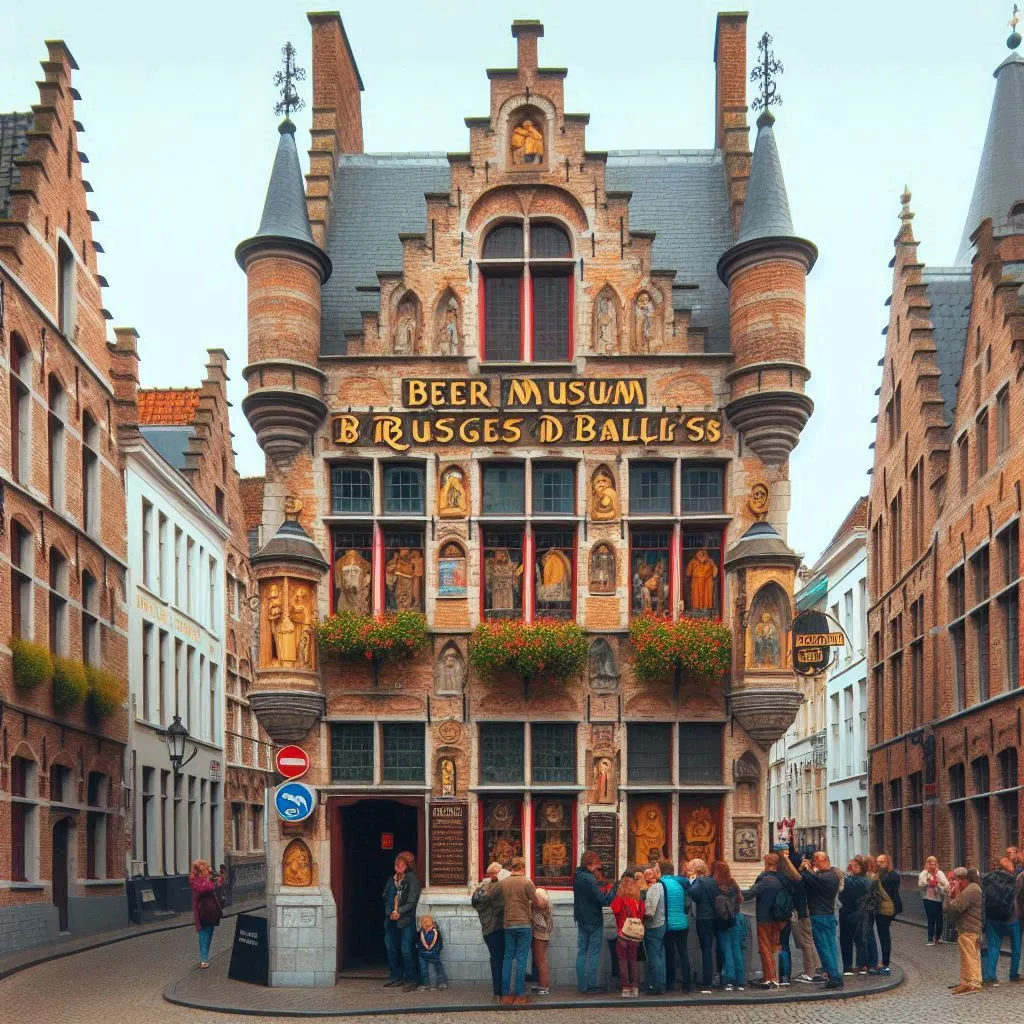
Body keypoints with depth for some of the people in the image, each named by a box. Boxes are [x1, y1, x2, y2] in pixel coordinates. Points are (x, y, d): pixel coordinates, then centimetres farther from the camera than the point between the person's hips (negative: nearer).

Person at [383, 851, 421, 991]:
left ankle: (411, 980, -4)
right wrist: (390, 912, 0)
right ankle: (396, 977, 20)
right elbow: (385, 897, 15)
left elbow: (412, 900, -10)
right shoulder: (391, 880, 14)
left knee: (406, 950, -10)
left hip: (406, 919, -6)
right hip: (391, 919, 6)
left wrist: (399, 912, -15)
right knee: (391, 948, 9)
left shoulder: (412, 879, -5)